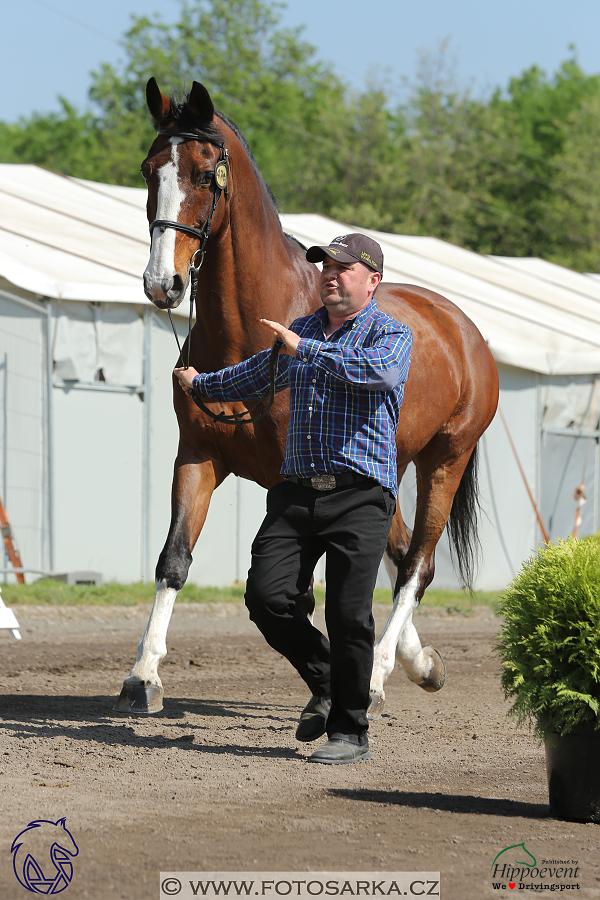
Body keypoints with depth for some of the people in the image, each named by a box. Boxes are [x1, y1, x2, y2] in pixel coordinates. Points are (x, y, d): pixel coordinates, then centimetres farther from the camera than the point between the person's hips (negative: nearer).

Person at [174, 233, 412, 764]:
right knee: (266, 595, -7)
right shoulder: (300, 331, 19)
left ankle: (350, 731, 3)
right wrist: (201, 384, 54)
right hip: (297, 491, 6)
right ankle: (324, 681, 17)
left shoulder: (391, 335, 1)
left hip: (360, 496, -6)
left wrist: (306, 349, -21)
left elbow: (375, 370, -24)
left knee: (349, 614, -9)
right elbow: (256, 376, 39)